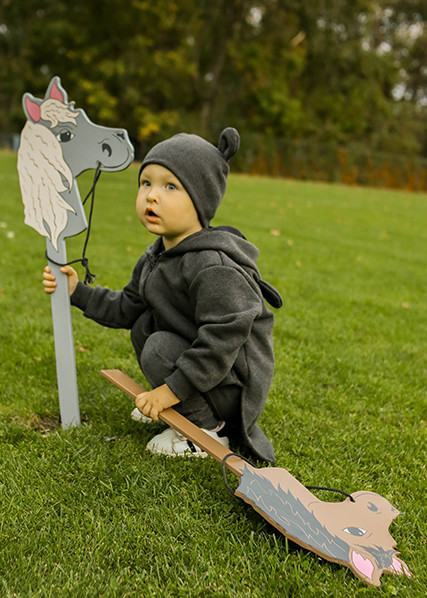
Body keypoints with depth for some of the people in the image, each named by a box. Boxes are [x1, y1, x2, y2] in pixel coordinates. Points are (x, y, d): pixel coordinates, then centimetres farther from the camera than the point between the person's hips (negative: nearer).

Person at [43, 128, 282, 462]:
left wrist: (174, 388, -27)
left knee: (160, 347, -22)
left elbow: (223, 338, -31)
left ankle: (207, 432, -8)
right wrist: (78, 291, 6)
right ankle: (171, 408, 15)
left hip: (235, 382, -9)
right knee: (143, 325, 8)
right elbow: (126, 308, 14)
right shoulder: (155, 259, 3)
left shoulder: (213, 268, -28)